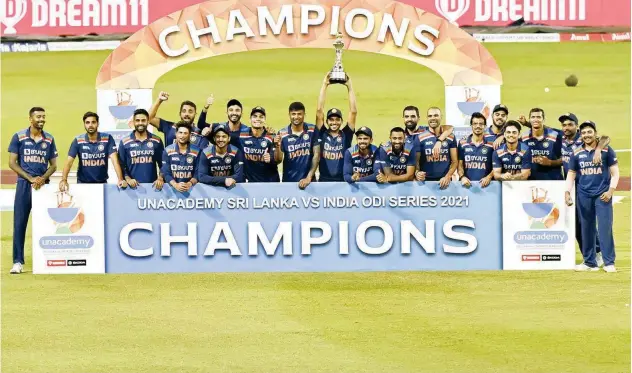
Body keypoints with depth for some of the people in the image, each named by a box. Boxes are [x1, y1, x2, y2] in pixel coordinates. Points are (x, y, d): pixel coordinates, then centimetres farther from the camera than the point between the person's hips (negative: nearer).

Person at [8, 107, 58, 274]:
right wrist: (31, 178, -11)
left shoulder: (49, 139, 8)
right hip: (24, 184, -2)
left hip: (43, 185, 2)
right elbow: (12, 163, -1)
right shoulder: (19, 137, 0)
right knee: (19, 223, -6)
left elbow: (53, 165, 11)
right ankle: (18, 262, -4)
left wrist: (42, 178, -9)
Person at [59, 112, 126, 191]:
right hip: (83, 183, 0)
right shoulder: (78, 141, -5)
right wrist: (64, 180, -29)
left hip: (102, 183, 0)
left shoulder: (107, 139, -7)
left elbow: (114, 160, -14)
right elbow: (69, 161, -11)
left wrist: (121, 179, -30)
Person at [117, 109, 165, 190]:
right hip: (133, 186, -1)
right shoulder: (124, 142, 4)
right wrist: (127, 179, -11)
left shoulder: (157, 141, 7)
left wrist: (160, 179, -8)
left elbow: (162, 163, 8)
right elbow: (121, 164, 4)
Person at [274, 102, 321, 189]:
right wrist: (278, 146, -22)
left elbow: (316, 155, -4)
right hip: (288, 181, 0)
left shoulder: (312, 130, -4)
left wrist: (309, 177, -12)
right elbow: (278, 160, -3)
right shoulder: (282, 133, -4)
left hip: (308, 180, 0)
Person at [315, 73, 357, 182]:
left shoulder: (346, 135, 6)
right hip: (324, 181, 0)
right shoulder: (322, 134, 5)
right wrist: (324, 85, -2)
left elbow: (353, 112, 0)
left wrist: (349, 86, -2)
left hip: (343, 182, 0)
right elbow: (319, 110, 0)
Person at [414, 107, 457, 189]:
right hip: (426, 181, -1)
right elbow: (416, 161, -1)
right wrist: (417, 172, -22)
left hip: (444, 181, 1)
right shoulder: (420, 138, 0)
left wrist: (447, 177, -12)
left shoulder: (450, 137, 4)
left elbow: (455, 161, 4)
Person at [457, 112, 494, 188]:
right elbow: (460, 164, 11)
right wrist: (462, 177, -6)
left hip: (484, 184, -1)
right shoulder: (463, 143, 8)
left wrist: (489, 177, -10)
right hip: (467, 184, 1)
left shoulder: (492, 142, 3)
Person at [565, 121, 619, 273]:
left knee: (605, 228, -9)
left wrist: (610, 190, -11)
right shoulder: (576, 153, 7)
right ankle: (589, 262, 13)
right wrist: (568, 192, -3)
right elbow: (571, 175, 10)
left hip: (602, 195, -3)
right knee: (586, 229, 6)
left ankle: (609, 263, -6)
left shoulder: (606, 150, 0)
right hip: (584, 196, 3)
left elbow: (614, 172, 0)